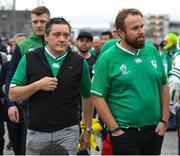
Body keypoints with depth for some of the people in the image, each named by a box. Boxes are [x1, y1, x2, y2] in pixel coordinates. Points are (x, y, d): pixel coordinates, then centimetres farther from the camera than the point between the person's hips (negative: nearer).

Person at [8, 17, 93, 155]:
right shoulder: (29, 59, 0)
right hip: (36, 132, 1)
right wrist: (37, 85, -15)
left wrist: (88, 130, 10)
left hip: (68, 132, 0)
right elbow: (12, 95, -1)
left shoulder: (79, 62, 3)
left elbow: (87, 97, 11)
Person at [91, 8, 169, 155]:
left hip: (155, 130, 5)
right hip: (125, 133, -4)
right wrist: (114, 129, -12)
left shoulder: (152, 51, 4)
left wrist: (164, 120, 5)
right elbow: (97, 97, -10)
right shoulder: (108, 58, -9)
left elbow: (164, 86, 11)